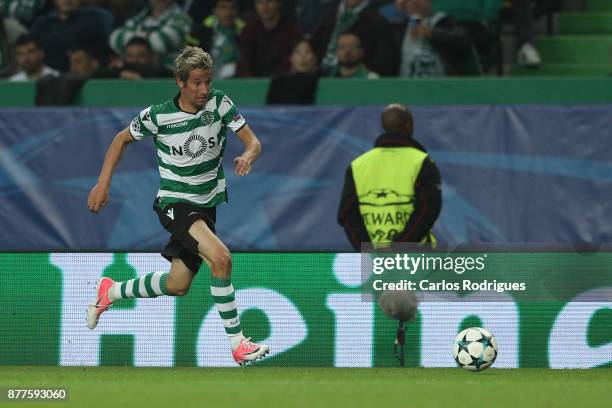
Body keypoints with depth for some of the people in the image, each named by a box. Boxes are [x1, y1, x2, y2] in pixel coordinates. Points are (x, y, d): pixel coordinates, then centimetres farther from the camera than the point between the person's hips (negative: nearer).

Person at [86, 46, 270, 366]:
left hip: (207, 204, 5)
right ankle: (236, 342, -21)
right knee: (221, 258, -28)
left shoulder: (220, 103, -8)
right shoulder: (158, 116, -14)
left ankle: (111, 292, 39)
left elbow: (253, 142, -9)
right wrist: (102, 184, -1)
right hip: (175, 203, -5)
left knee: (178, 286, 15)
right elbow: (122, 139, 4)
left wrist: (247, 156, -33)